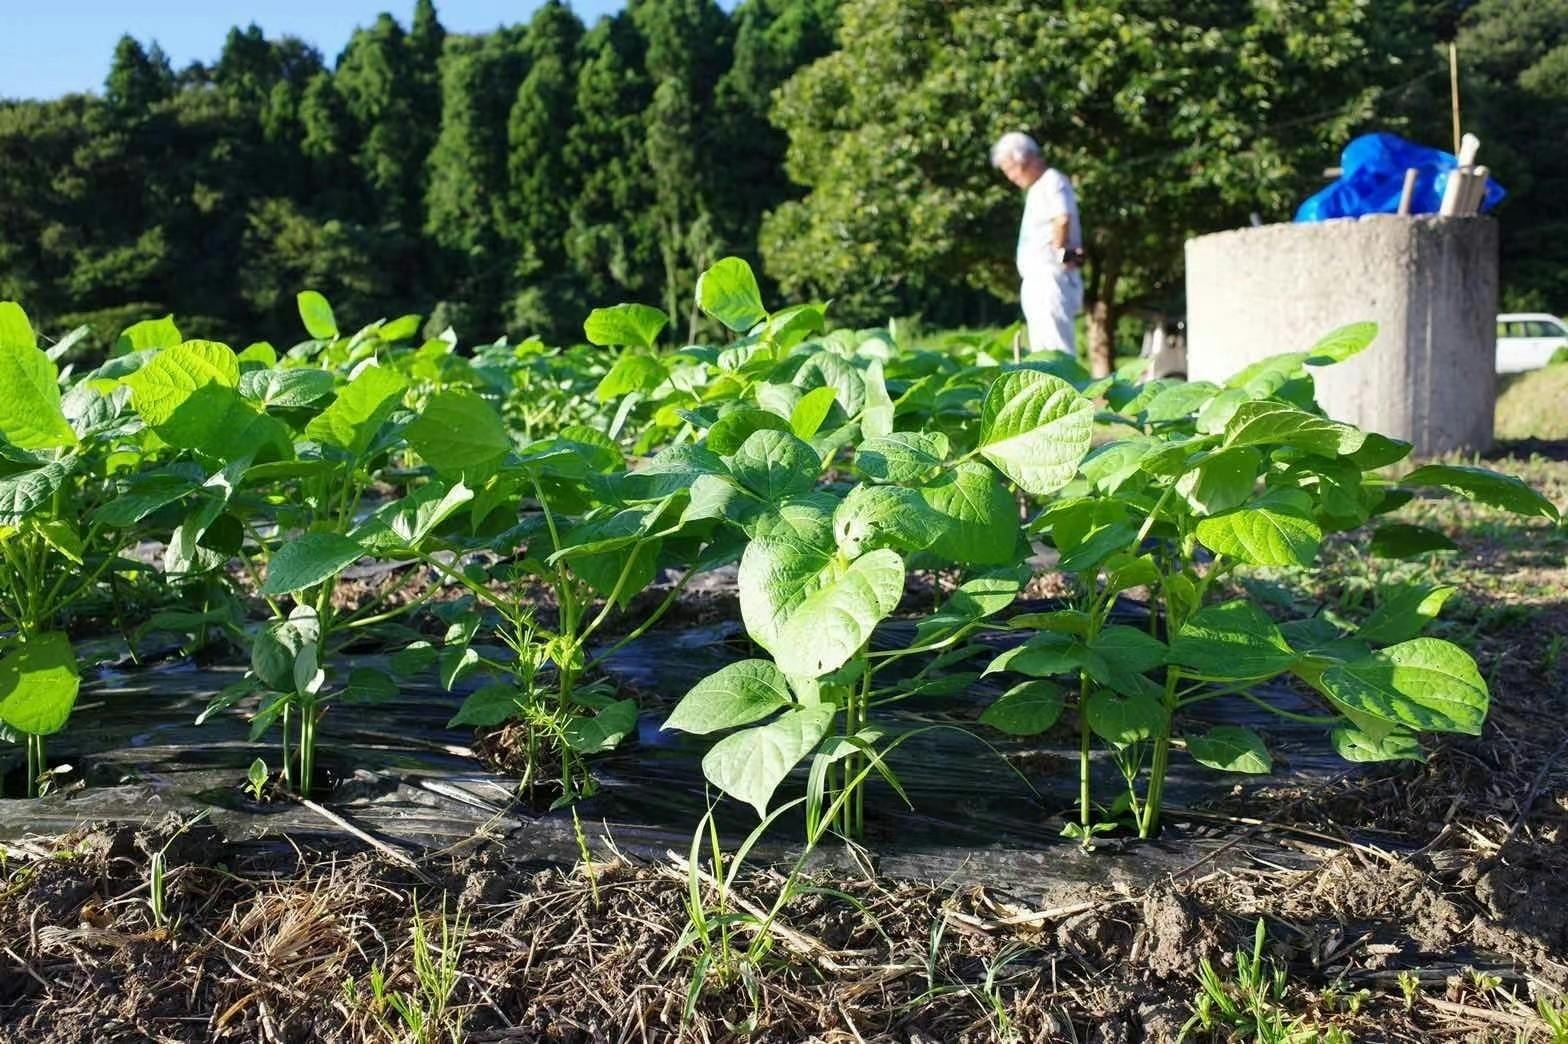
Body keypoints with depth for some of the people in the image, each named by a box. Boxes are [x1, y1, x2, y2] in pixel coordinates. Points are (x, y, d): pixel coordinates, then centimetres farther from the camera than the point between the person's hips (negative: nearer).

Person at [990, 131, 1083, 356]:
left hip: (1051, 279, -10)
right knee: (1042, 352, 12)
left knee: (1056, 352, -12)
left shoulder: (1053, 181, -8)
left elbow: (1063, 220, -24)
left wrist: (1059, 255, -12)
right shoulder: (1036, 188, 20)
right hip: (1038, 280, 10)